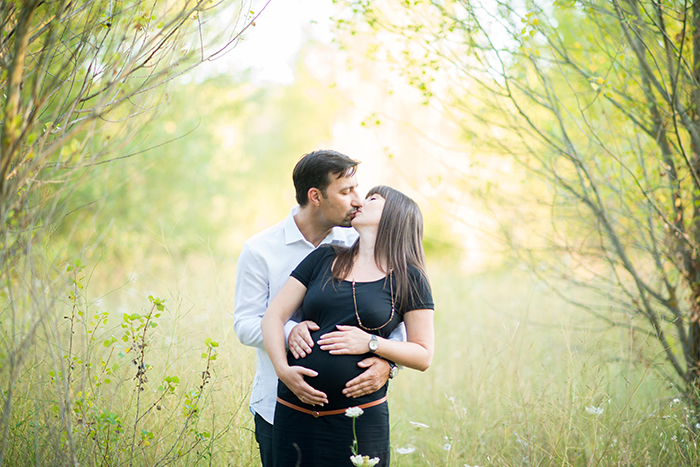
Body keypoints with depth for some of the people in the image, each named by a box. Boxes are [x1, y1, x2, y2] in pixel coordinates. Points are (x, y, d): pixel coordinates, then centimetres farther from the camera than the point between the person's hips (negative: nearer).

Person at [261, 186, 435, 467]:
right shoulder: (323, 259, 11)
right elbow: (273, 317, 7)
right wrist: (283, 369, -9)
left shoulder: (408, 278, 4)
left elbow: (424, 356, 2)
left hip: (358, 420, -2)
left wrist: (371, 343, -13)